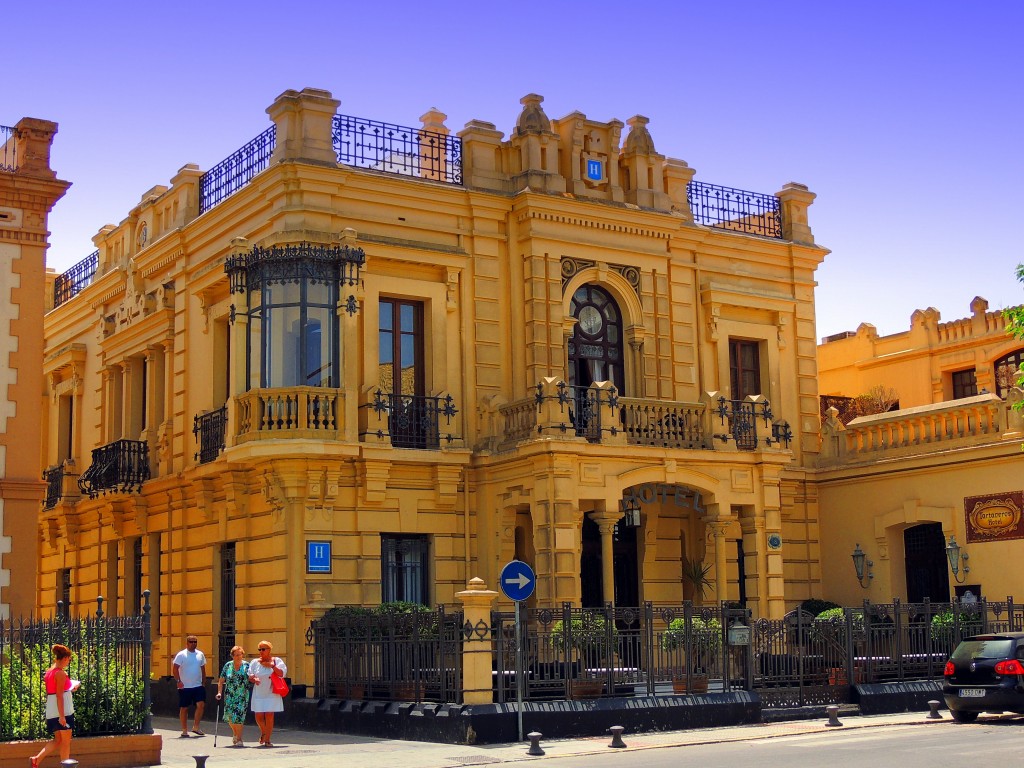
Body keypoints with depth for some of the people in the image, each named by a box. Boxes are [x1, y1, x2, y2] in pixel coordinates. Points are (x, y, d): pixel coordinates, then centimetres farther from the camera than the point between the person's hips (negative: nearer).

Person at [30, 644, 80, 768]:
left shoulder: (49, 672, 12)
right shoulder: (61, 673, -15)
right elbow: (59, 696, -19)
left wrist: (69, 689, 25)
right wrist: (62, 716, -20)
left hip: (52, 711, 8)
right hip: (63, 710, -8)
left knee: (58, 740, 17)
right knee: (66, 741, 2)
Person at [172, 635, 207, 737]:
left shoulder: (200, 654, 10)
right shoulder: (181, 655, -4)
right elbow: (175, 669, -8)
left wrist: (204, 681, 13)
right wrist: (178, 681, -17)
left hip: (198, 686, 3)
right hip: (184, 686, -3)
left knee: (201, 704, -10)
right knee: (184, 708, 3)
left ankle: (196, 727, 3)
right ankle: (184, 730, 12)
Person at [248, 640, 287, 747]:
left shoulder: (276, 661, 2)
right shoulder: (255, 662, 8)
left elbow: (282, 673, -9)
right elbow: (249, 676, 6)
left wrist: (272, 665, -18)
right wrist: (253, 679, -16)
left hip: (271, 693, -2)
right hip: (258, 694, 2)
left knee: (269, 716, -6)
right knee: (259, 717, 0)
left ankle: (267, 739, 2)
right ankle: (263, 732, 31)